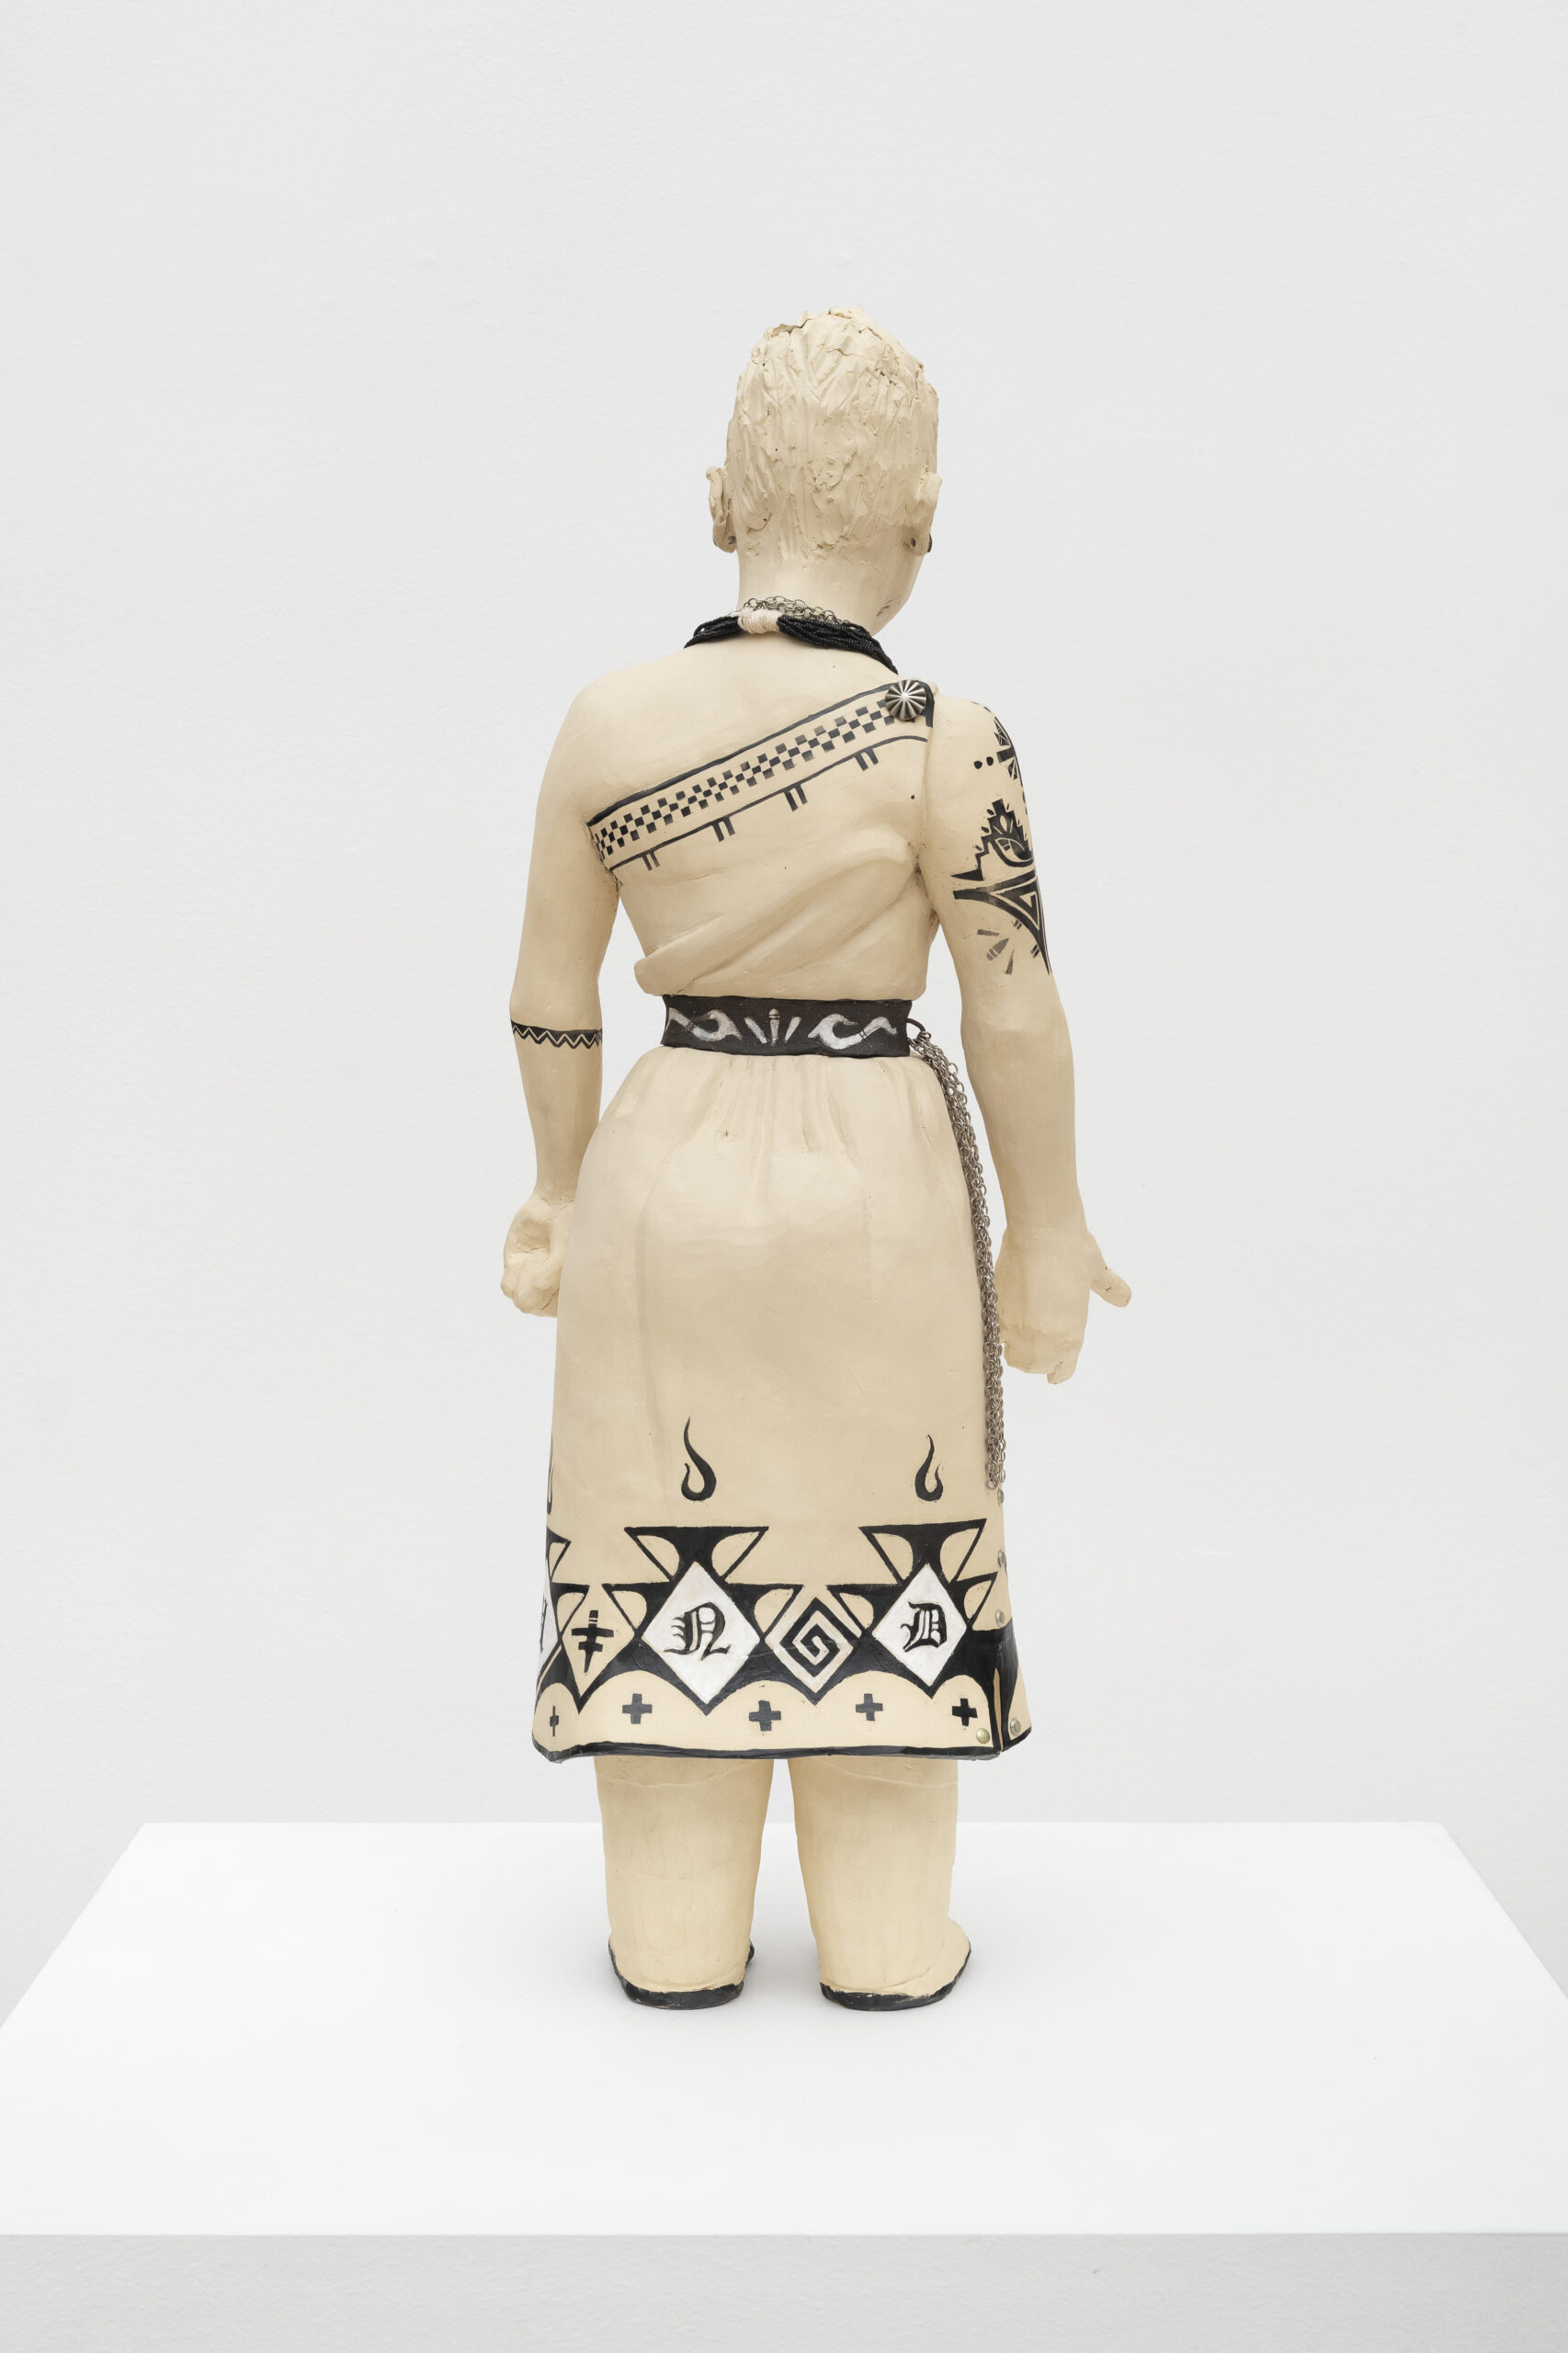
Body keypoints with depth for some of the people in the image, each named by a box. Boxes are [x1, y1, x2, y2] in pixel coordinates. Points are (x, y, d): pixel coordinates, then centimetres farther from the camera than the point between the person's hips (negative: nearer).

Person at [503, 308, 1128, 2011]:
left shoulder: (605, 726, -6)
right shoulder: (943, 743, -14)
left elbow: (552, 1001, 2)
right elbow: (1016, 1011, -10)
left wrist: (559, 1194, 16)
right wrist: (1048, 1229, 3)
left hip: (670, 1174, 2)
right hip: (879, 1184, -2)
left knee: (674, 1555, 14)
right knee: (878, 1551, 12)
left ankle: (678, 1942, 26)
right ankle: (888, 1946, 25)